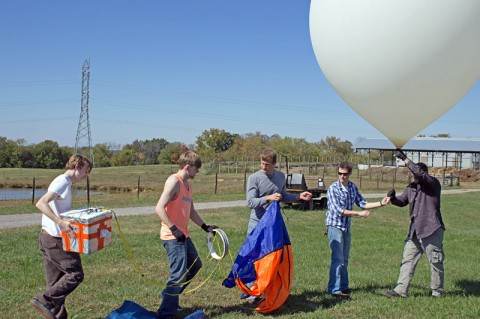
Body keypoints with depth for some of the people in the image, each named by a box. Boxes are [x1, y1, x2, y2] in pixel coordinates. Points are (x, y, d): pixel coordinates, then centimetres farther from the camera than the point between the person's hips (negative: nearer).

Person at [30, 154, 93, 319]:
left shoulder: (66, 183, 16)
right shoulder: (62, 182, -14)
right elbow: (41, 203, -27)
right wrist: (61, 223, -34)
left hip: (49, 238, 10)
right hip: (55, 239, -10)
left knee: (56, 282, 12)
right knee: (75, 274, -5)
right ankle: (44, 300, -6)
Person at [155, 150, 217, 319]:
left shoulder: (187, 184, 14)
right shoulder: (174, 181, -15)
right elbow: (159, 208, -23)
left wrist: (205, 227, 19)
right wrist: (174, 229, -25)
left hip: (183, 235, 10)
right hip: (173, 237, -10)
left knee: (195, 266, 22)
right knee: (179, 274, -10)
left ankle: (169, 296, 33)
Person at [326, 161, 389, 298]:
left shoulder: (353, 187, 5)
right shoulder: (333, 188, -15)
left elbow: (362, 203, 9)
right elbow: (338, 210, -20)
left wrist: (381, 203, 0)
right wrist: (359, 214, -21)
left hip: (346, 227, 7)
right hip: (335, 226, -7)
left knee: (344, 259, 13)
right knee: (338, 258, -10)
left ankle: (343, 286, 24)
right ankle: (334, 289, -4)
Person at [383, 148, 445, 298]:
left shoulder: (433, 184, -9)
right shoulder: (412, 187, 12)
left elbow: (420, 173, -26)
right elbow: (402, 201, 16)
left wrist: (404, 158, -24)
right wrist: (393, 198, -7)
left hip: (432, 230, -7)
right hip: (415, 230, 7)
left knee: (435, 262, 5)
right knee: (407, 260, 5)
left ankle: (437, 291, 20)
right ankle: (401, 290, 7)